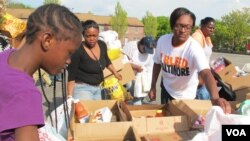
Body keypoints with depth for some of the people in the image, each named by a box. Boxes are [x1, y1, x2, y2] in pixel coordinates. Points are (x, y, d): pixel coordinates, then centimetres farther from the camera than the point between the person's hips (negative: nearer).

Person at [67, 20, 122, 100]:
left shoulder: (102, 45, -2)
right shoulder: (78, 50, -19)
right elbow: (71, 76, -17)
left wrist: (115, 73, 22)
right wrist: (70, 96, -22)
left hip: (97, 88, 7)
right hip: (82, 88, -6)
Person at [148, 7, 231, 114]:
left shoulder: (194, 47, -30)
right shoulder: (162, 40, -17)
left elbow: (206, 73, -44)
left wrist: (215, 97, -61)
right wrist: (153, 86, 2)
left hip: (185, 95, -3)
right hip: (166, 89, 3)